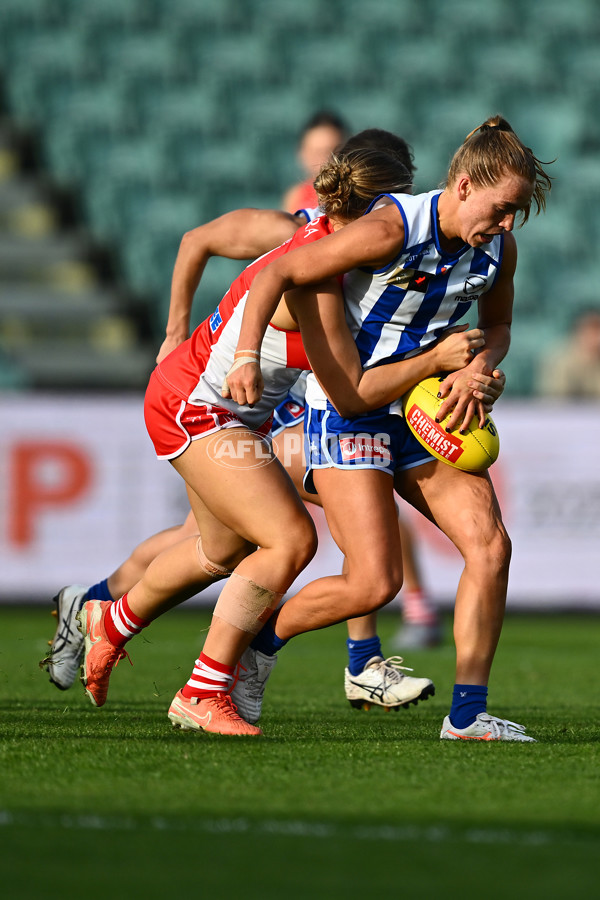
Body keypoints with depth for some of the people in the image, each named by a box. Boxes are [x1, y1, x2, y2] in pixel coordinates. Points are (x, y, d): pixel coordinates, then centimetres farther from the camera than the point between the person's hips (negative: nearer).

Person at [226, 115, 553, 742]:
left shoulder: (498, 250, -1)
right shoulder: (391, 230, -22)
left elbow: (497, 326, 17)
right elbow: (276, 273, -20)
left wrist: (474, 373, -6)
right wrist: (249, 356, -32)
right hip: (348, 407, -7)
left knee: (490, 545, -10)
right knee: (375, 582, -15)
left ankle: (467, 714, -3)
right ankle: (259, 639, 13)